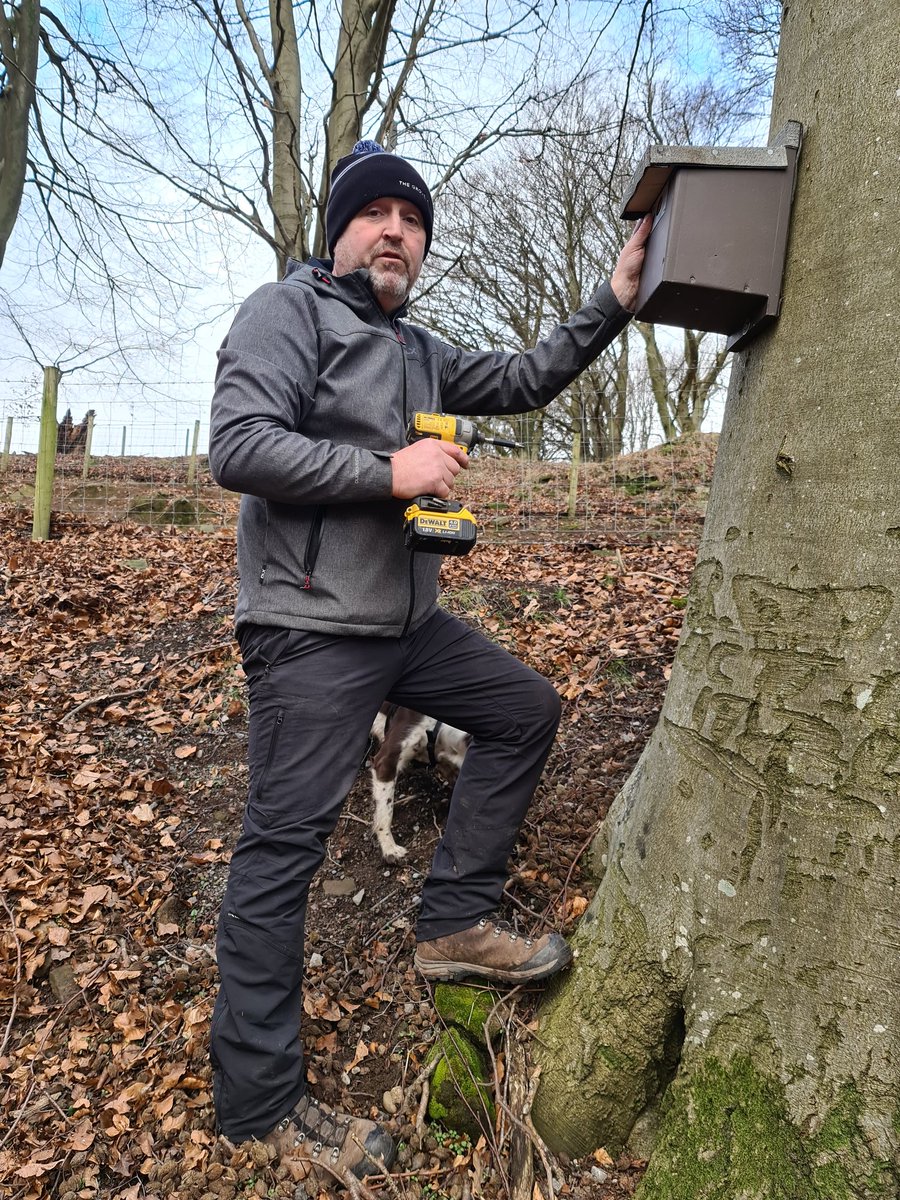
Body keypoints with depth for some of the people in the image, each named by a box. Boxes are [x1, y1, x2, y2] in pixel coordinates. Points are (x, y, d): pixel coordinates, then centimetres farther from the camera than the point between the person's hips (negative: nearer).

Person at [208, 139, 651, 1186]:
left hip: (404, 623, 9)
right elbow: (238, 447, -18)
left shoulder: (418, 353, 19)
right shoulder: (288, 312, -5)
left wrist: (613, 301, 10)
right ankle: (259, 1105, 12)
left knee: (525, 709, 14)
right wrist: (388, 470, -18)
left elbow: (523, 381, 20)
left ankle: (454, 923, 21)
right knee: (282, 847, -4)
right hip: (311, 629, -9)